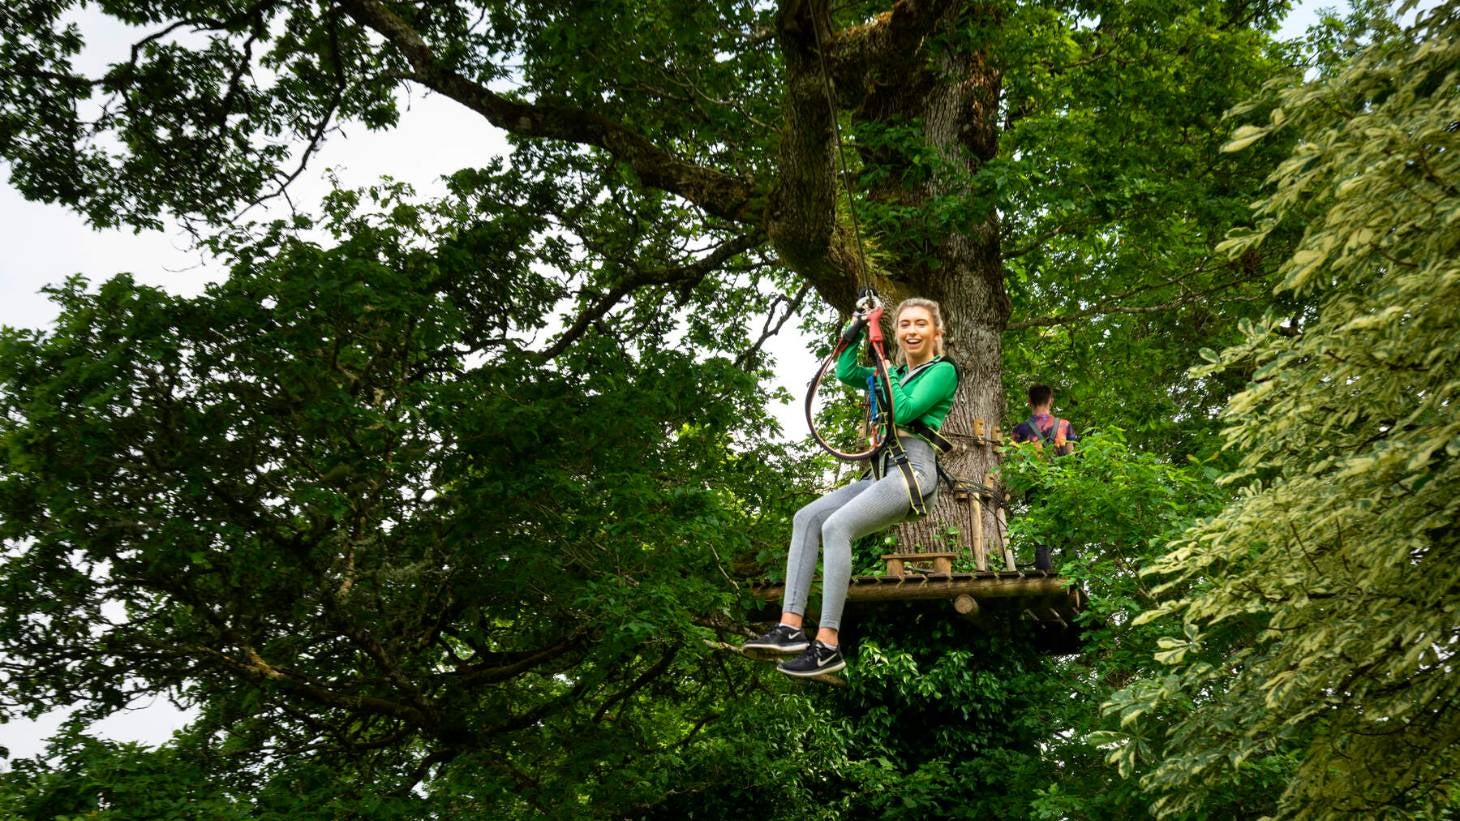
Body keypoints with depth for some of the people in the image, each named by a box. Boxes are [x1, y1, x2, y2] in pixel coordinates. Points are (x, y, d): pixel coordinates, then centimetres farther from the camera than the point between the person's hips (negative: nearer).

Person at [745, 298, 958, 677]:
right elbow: (846, 372, 19)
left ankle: (827, 646, -31)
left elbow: (904, 412, -12)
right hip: (882, 472, 9)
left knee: (836, 526, -27)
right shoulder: (898, 372, 24)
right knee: (806, 518, -9)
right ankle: (790, 627, -18)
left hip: (913, 471, -9)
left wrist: (887, 374, 0)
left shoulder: (942, 371, 1)